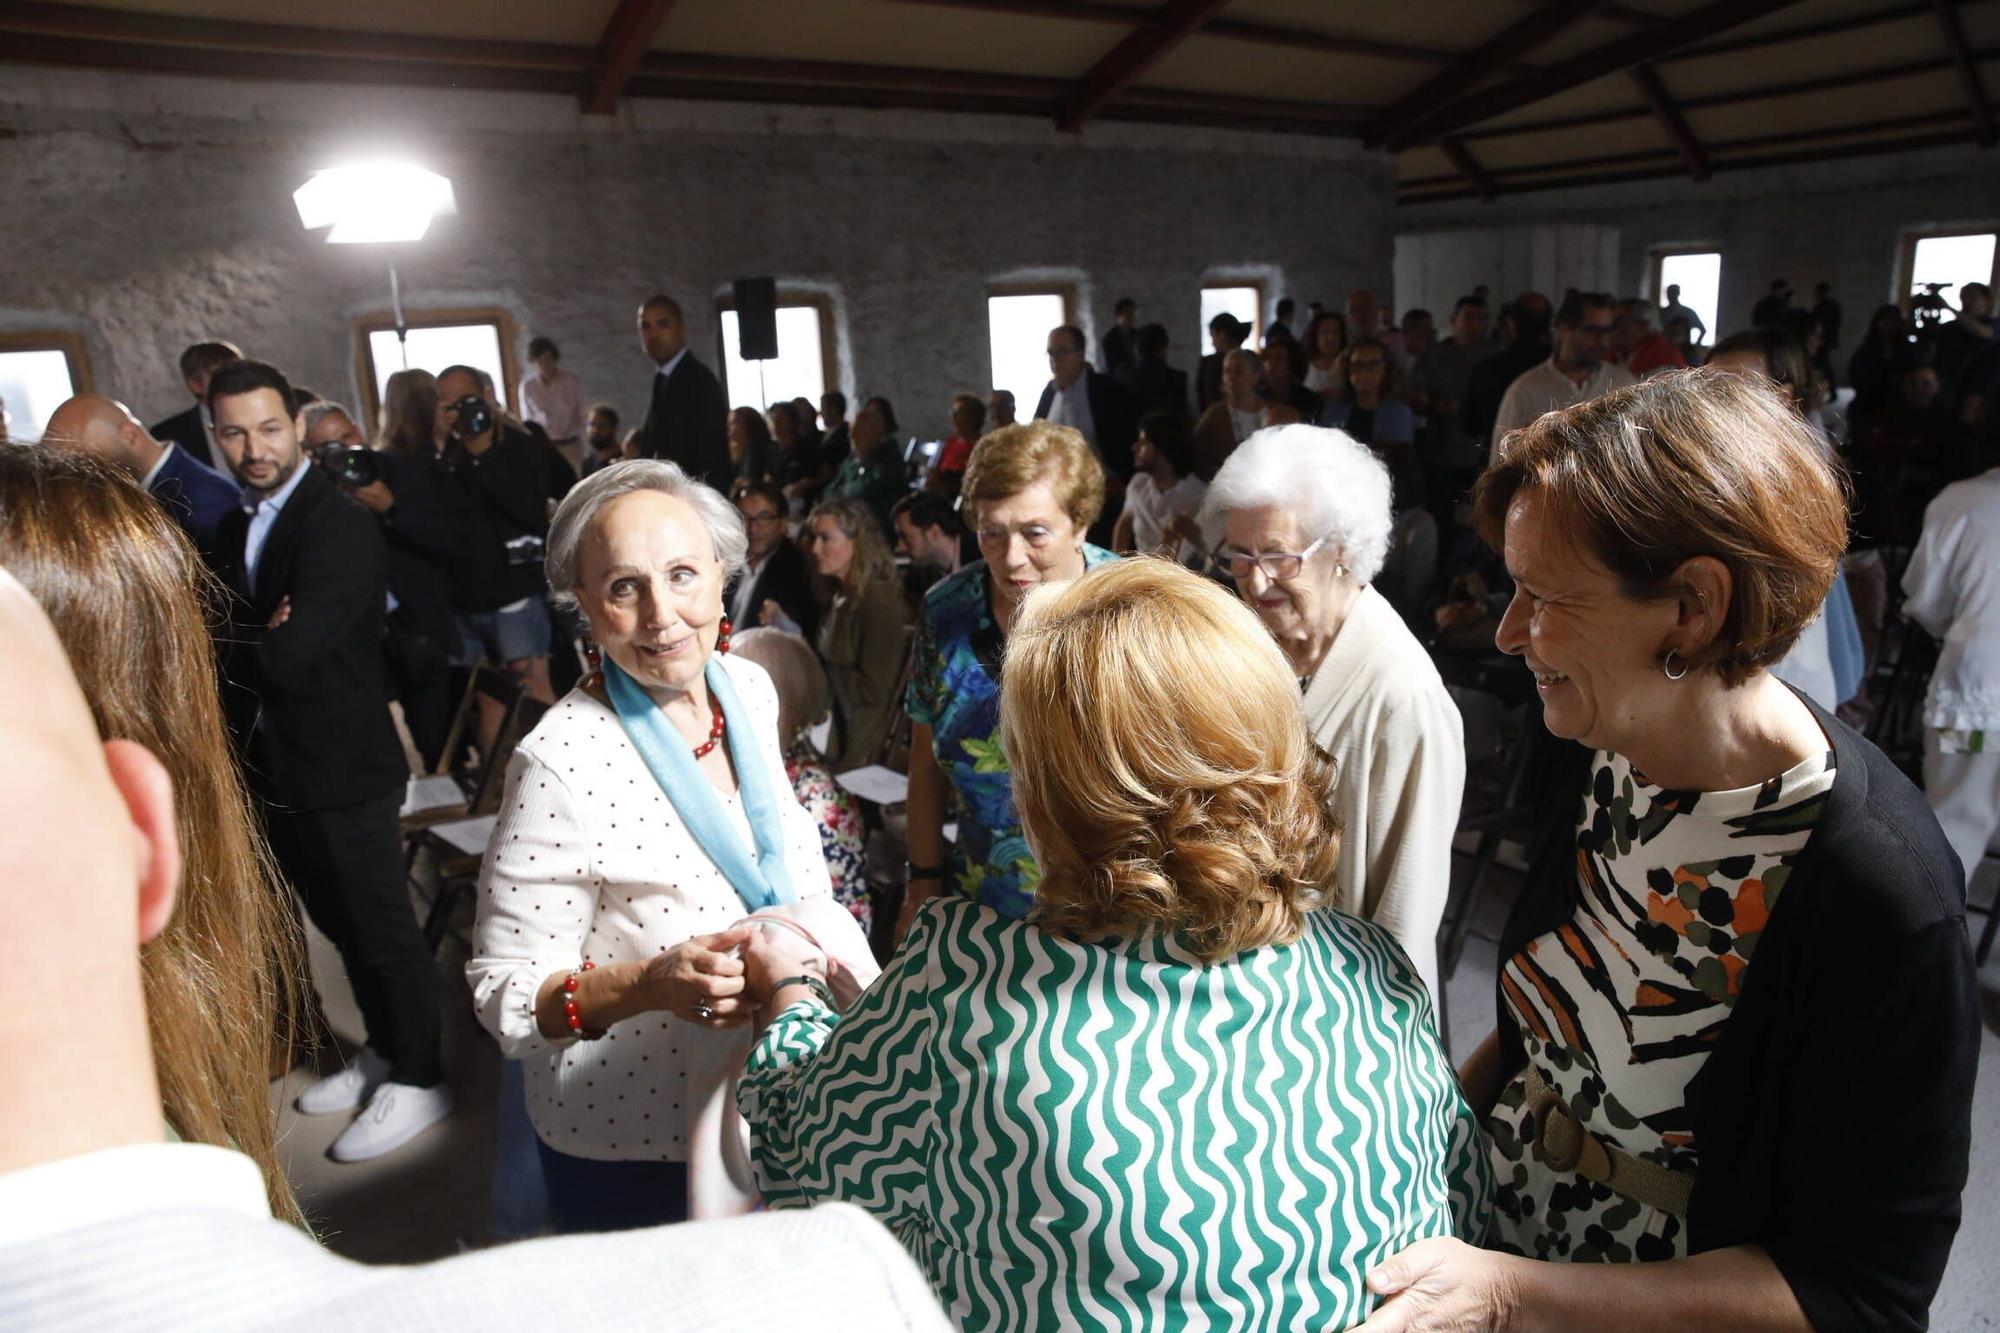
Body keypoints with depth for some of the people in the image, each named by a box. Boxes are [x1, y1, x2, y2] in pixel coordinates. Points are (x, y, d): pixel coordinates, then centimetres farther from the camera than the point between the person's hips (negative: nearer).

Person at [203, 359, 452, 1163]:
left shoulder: (341, 527, -18)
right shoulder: (235, 529, 11)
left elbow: (287, 656, -26)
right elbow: (227, 642, 8)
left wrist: (226, 646, -9)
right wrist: (253, 644, -12)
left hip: (340, 769, -8)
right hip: (272, 767, 8)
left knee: (380, 927, 5)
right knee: (338, 923, 20)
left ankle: (417, 1080, 20)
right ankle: (384, 1051, 38)